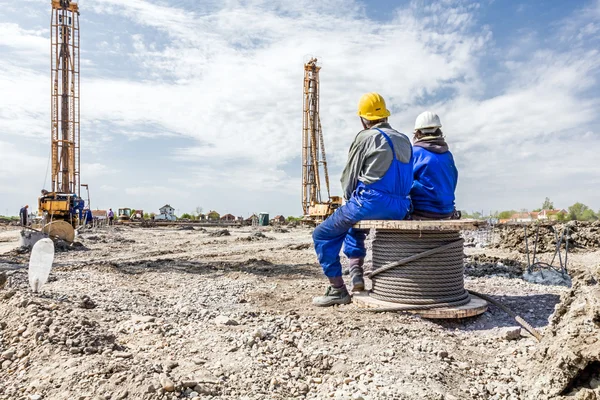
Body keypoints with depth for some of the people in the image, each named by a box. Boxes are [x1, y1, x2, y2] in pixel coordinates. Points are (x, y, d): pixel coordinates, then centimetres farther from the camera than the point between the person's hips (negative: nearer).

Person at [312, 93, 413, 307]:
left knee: (322, 235, 8)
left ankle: (337, 290, 6)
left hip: (371, 202, -8)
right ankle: (357, 274, 22)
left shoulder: (366, 137, -4)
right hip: (399, 208, 8)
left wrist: (351, 199, 16)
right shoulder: (404, 140, 17)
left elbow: (348, 178, -3)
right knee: (352, 226, 34)